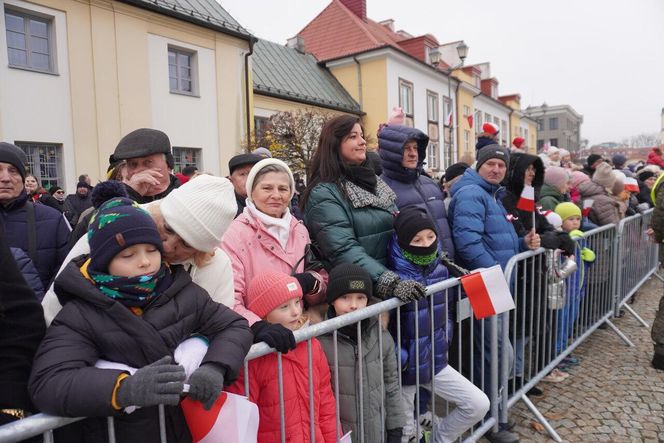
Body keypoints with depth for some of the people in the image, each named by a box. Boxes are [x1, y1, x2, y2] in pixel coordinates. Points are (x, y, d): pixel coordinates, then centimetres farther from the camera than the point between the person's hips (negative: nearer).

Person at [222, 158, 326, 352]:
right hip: (254, 341, -4)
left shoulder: (299, 230, 9)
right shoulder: (236, 234, -6)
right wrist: (259, 327, -30)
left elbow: (317, 297, 14)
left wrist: (311, 282, -7)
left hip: (297, 334, 4)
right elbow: (228, 300, -15)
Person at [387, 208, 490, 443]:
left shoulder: (440, 270, -1)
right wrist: (402, 357, -19)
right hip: (405, 366, -6)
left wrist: (445, 339, 8)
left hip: (435, 361, 6)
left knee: (479, 404, 5)